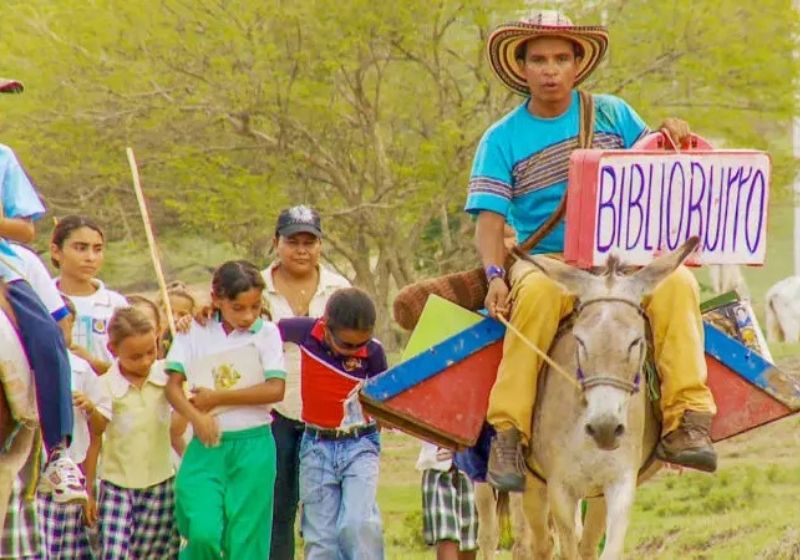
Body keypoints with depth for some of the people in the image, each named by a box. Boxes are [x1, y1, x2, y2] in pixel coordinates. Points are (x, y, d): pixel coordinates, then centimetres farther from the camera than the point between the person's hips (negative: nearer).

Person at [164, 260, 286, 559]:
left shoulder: (266, 333, 1)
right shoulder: (195, 332, 4)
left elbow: (275, 389, -9)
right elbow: (173, 385, -1)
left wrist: (217, 398, -9)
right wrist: (195, 416, -20)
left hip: (253, 446, 0)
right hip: (206, 445, 0)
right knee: (203, 534, -16)